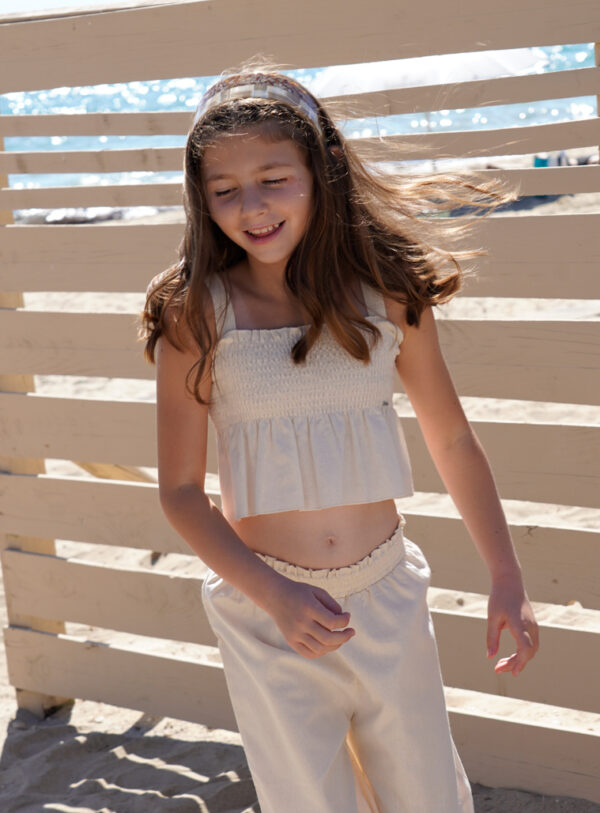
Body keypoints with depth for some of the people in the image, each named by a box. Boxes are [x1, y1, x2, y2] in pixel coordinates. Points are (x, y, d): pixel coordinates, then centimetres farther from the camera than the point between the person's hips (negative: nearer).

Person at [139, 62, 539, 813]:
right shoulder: (196, 311, -9)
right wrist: (275, 596, -17)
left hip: (389, 592, 2)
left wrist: (507, 580, 6)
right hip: (266, 610, -2)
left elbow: (453, 443, 5)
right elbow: (180, 490, -6)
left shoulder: (386, 289, -4)